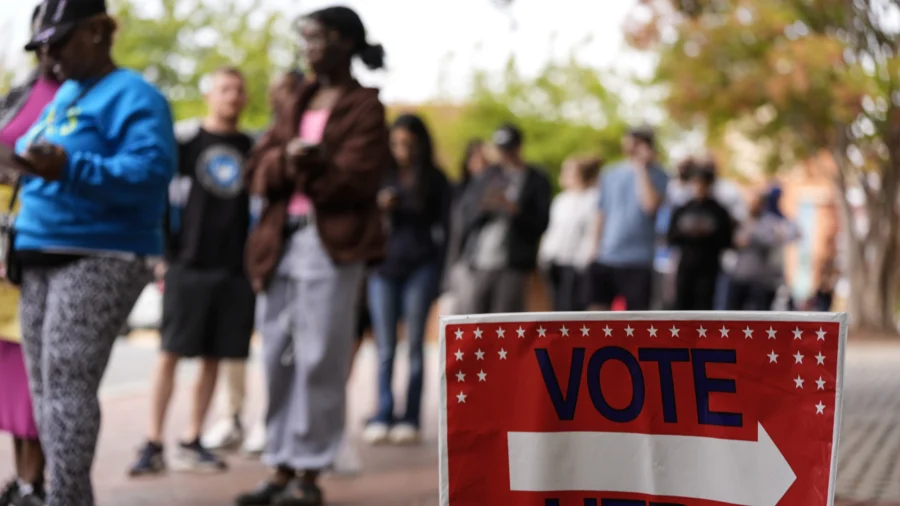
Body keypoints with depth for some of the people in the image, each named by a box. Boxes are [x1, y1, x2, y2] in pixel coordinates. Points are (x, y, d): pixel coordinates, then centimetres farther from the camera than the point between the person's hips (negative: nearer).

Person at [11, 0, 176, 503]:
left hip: (100, 259, -9)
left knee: (67, 383, -15)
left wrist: (69, 169, -32)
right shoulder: (65, 94, 21)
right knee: (46, 385, 6)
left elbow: (149, 173, -22)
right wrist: (29, 164, 12)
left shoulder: (133, 96, -7)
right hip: (41, 257, 9)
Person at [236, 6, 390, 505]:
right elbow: (260, 168, 9)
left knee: (318, 359, -5)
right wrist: (286, 160, -12)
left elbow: (355, 179, -11)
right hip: (279, 240, 7)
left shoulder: (364, 106, 1)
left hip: (331, 244, -7)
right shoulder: (298, 103, 20)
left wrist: (300, 169, -6)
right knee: (277, 356, 7)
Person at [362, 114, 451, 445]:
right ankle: (382, 418, 0)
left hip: (420, 269, -1)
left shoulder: (435, 180, 6)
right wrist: (379, 208, -8)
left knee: (415, 346, 1)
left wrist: (438, 276, -2)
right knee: (385, 348, -1)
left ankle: (410, 419, 3)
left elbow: (443, 228, 5)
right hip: (383, 268, 1)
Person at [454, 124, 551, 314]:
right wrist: (483, 206, -9)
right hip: (477, 265, 3)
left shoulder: (536, 180, 6)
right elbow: (467, 214, 11)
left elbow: (541, 224, -2)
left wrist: (513, 209, -16)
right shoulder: (488, 175, 17)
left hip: (511, 269, -3)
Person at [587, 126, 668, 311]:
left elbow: (650, 204, -20)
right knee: (598, 310, 9)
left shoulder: (657, 175, -1)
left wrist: (641, 169, -14)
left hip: (637, 260, -4)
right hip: (605, 258, 4)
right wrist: (595, 247, 7)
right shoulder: (610, 175, 11)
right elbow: (601, 214, 14)